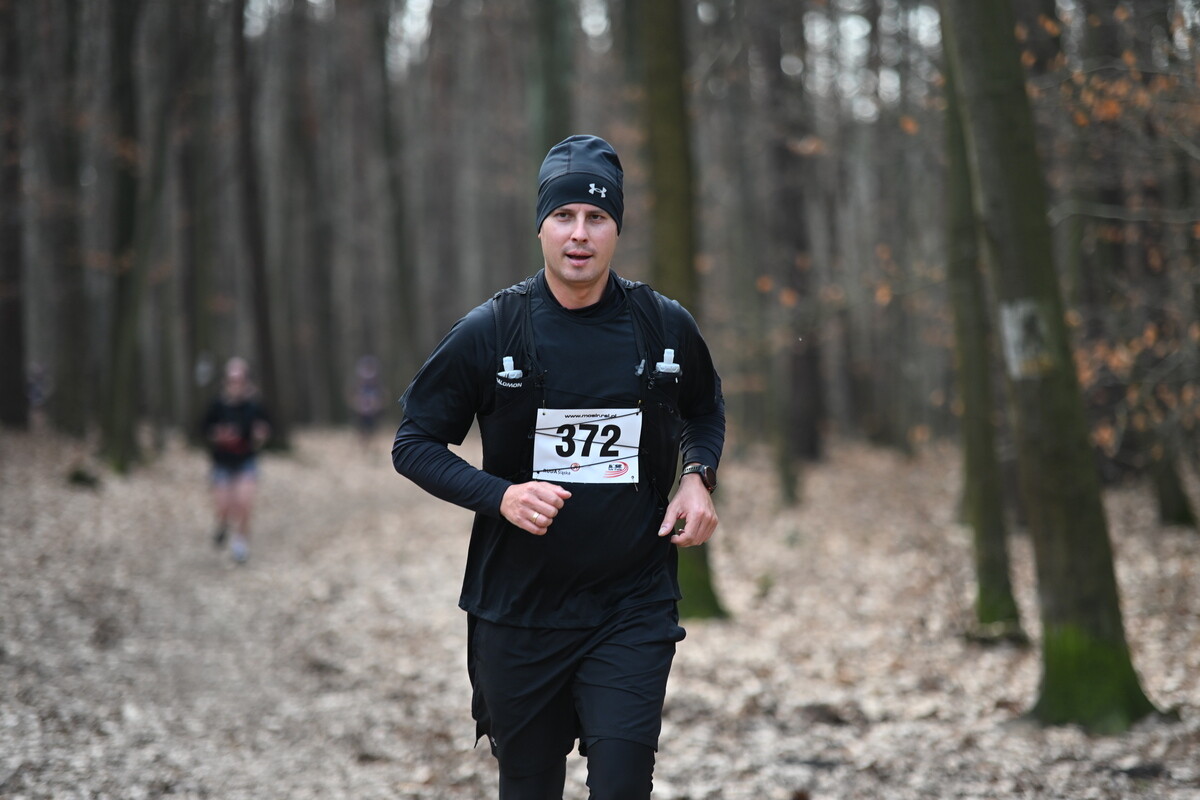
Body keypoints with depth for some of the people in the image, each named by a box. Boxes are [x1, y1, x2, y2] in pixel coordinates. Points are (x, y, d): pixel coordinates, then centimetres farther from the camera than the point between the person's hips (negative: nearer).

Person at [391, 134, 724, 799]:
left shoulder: (665, 328, 0)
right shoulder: (489, 333, -5)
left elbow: (705, 409, 21)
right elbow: (415, 444, 1)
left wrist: (698, 477, 0)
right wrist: (499, 495, -15)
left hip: (632, 612, 0)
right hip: (518, 613, 0)